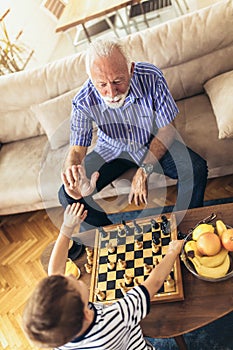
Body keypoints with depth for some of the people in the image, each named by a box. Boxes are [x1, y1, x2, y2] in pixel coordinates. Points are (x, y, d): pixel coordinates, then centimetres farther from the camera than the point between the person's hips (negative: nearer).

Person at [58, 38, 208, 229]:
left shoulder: (151, 77, -26)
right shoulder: (83, 102, -26)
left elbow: (167, 129, -18)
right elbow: (76, 150, -23)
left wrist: (144, 171, -27)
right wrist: (73, 173, -49)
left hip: (153, 144, 0)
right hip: (112, 151, 1)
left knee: (196, 169, -26)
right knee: (67, 196, -15)